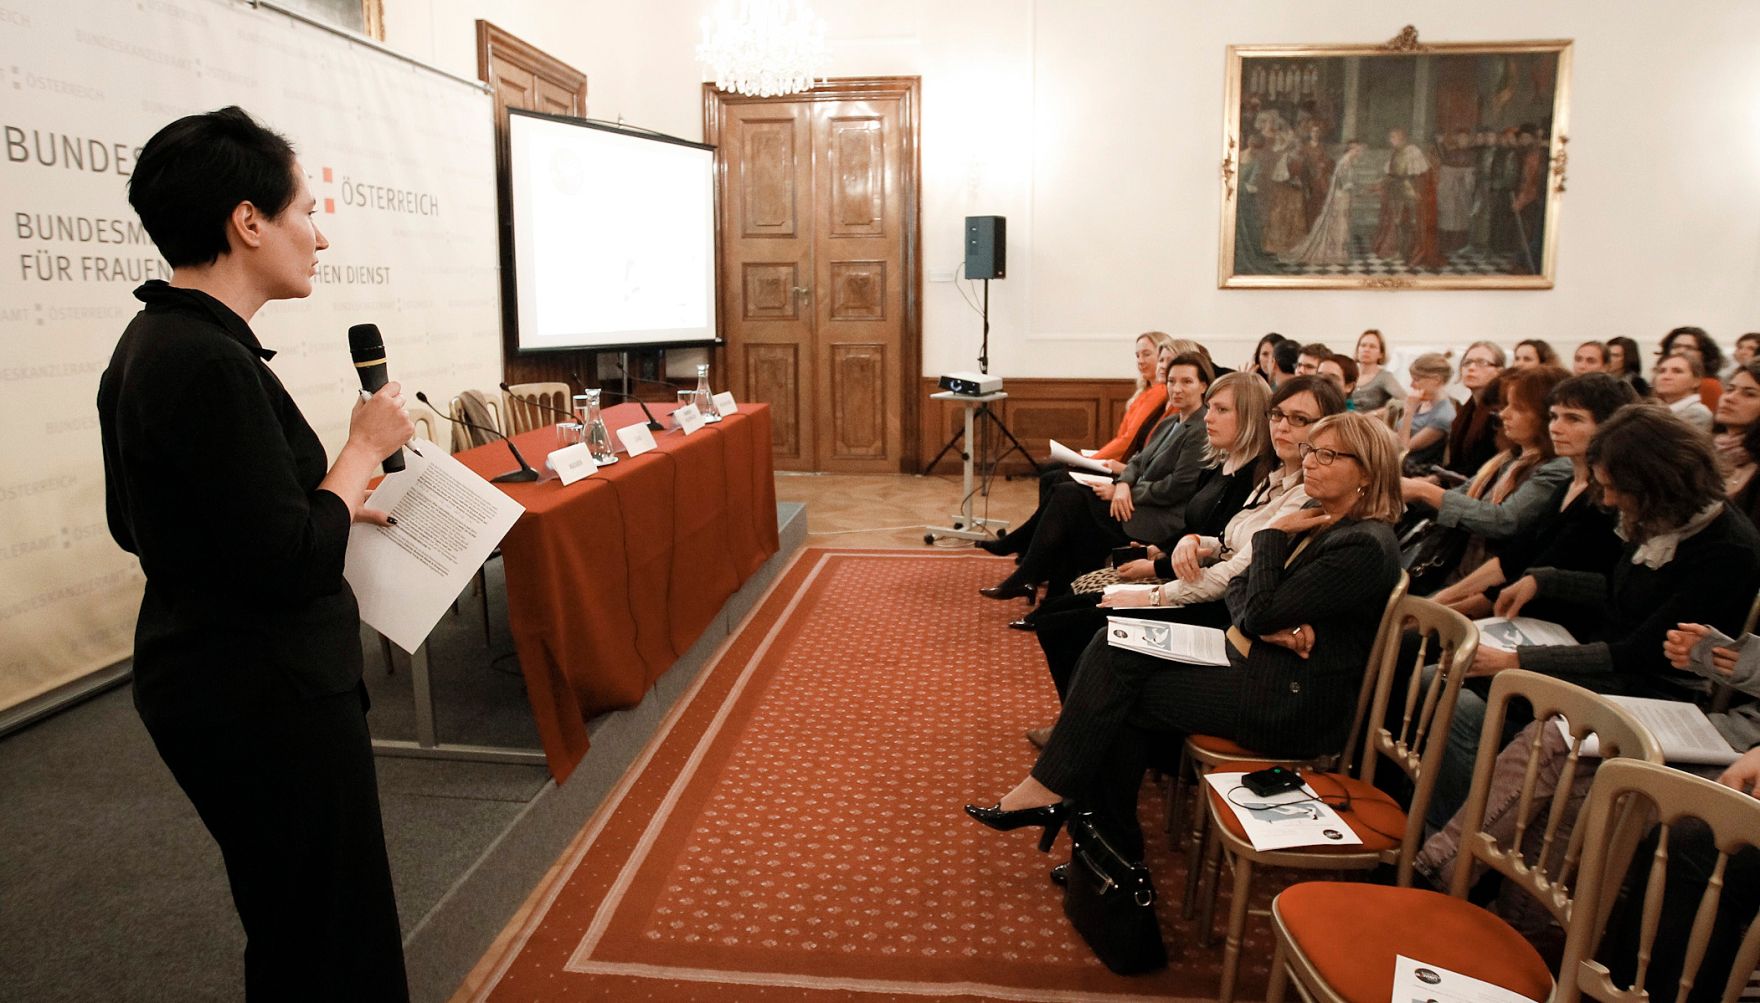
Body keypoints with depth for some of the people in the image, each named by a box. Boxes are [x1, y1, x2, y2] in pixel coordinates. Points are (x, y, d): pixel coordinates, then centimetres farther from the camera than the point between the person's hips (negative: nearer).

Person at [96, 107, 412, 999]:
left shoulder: (152, 342, 6)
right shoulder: (209, 363, -24)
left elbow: (142, 521, 16)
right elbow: (293, 568, -26)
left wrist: (330, 506, 13)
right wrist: (365, 450, -12)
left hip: (211, 680, 10)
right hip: (264, 695, -10)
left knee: (292, 923, 25)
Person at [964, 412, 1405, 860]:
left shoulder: (1364, 546, -18)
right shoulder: (1314, 520, 11)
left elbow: (1258, 612, -21)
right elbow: (1238, 588, 8)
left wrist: (1272, 535, -10)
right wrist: (1273, 625, -13)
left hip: (1293, 703, -9)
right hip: (1249, 662, 9)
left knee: (1115, 693, -15)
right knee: (1114, 646, -9)